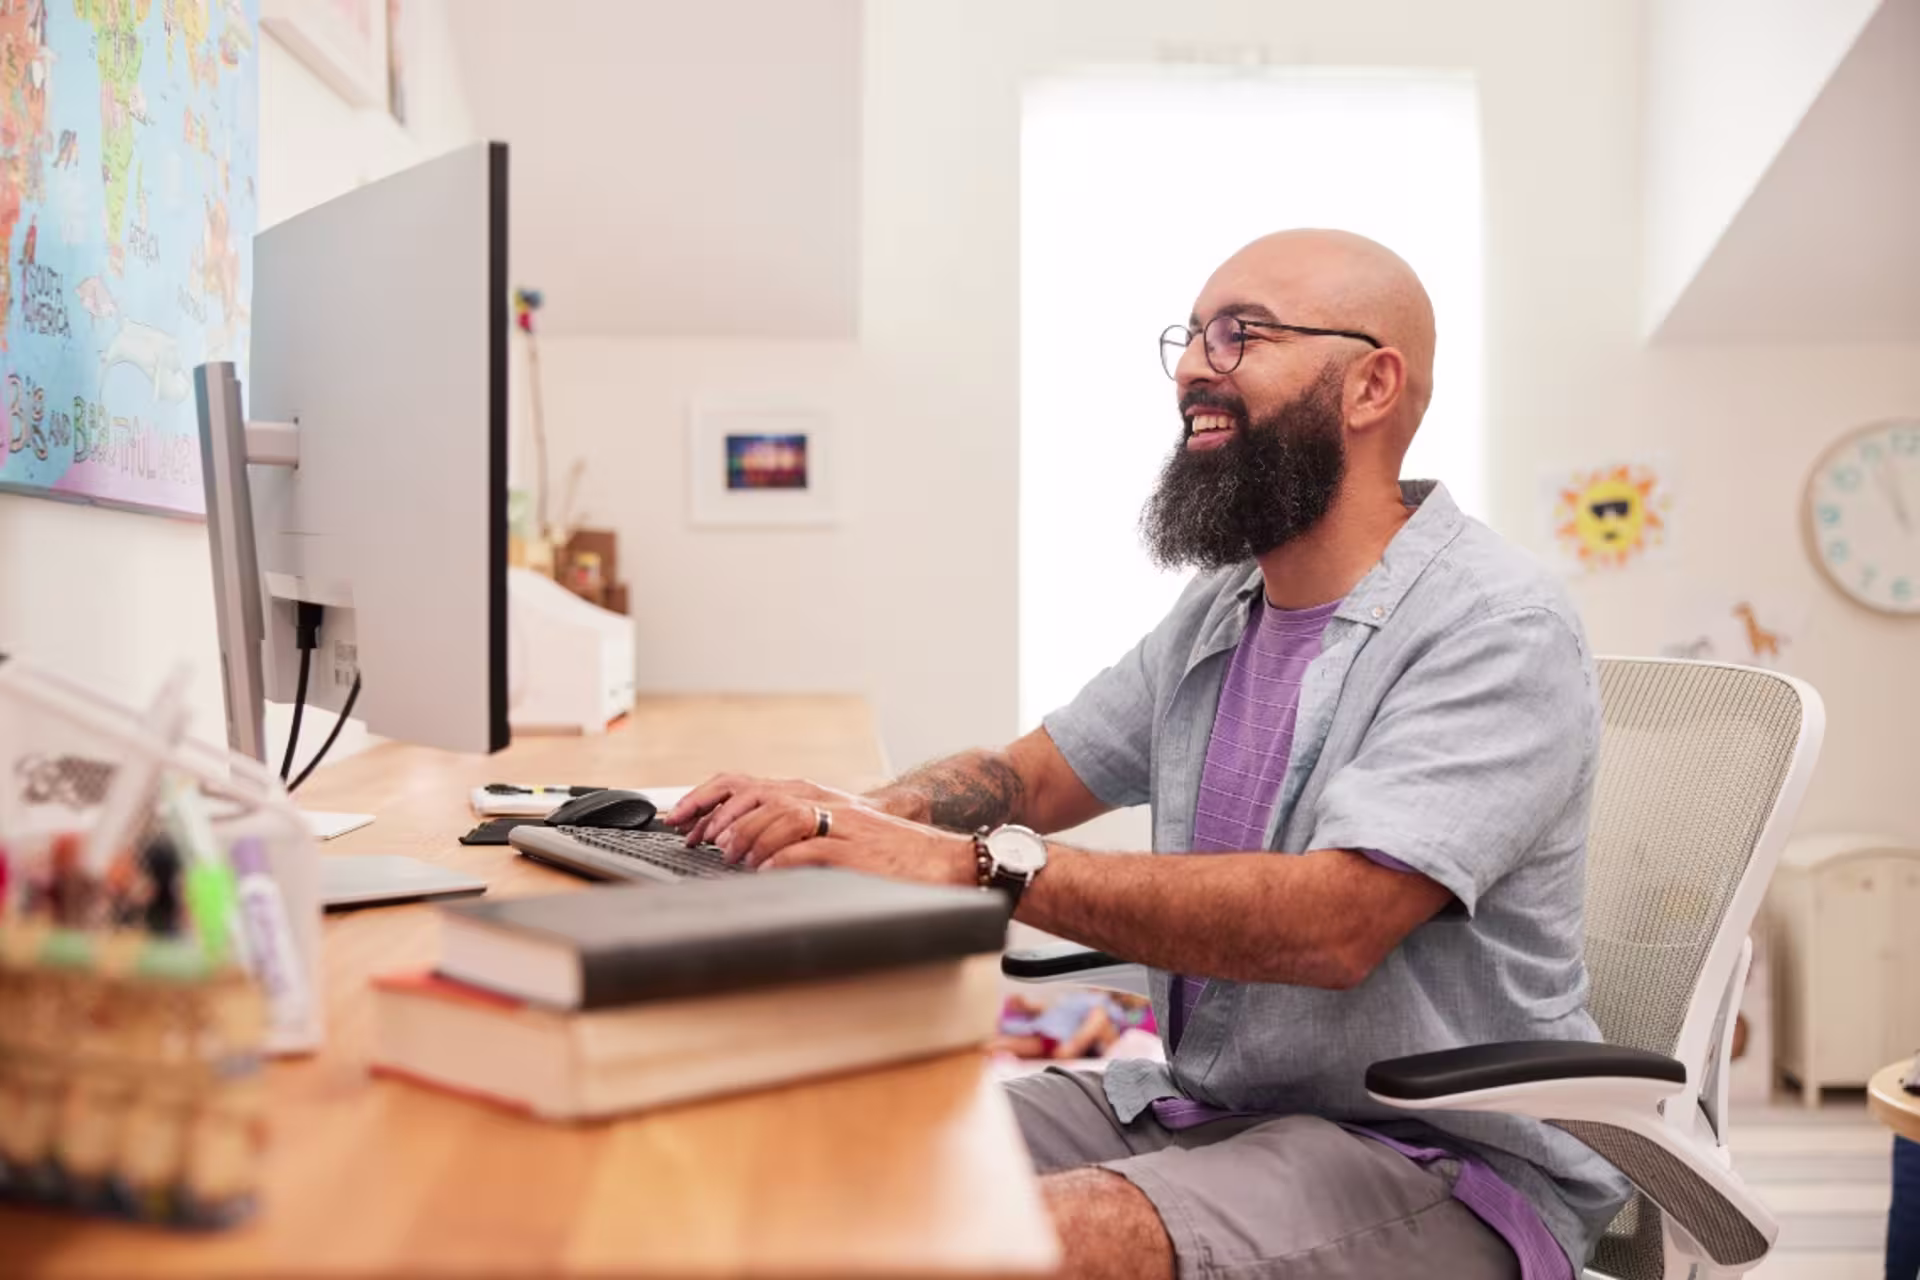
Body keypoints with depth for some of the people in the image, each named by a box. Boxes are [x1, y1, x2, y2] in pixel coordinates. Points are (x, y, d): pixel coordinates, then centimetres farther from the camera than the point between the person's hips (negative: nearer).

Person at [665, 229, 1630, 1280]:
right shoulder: (1220, 612, 11)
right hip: (1200, 1105, 7)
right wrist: (855, 818, -6)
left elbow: (1330, 923, -27)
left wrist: (980, 864, -30)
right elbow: (1031, 774, 16)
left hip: (1442, 1162, -7)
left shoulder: (1498, 631, -15)